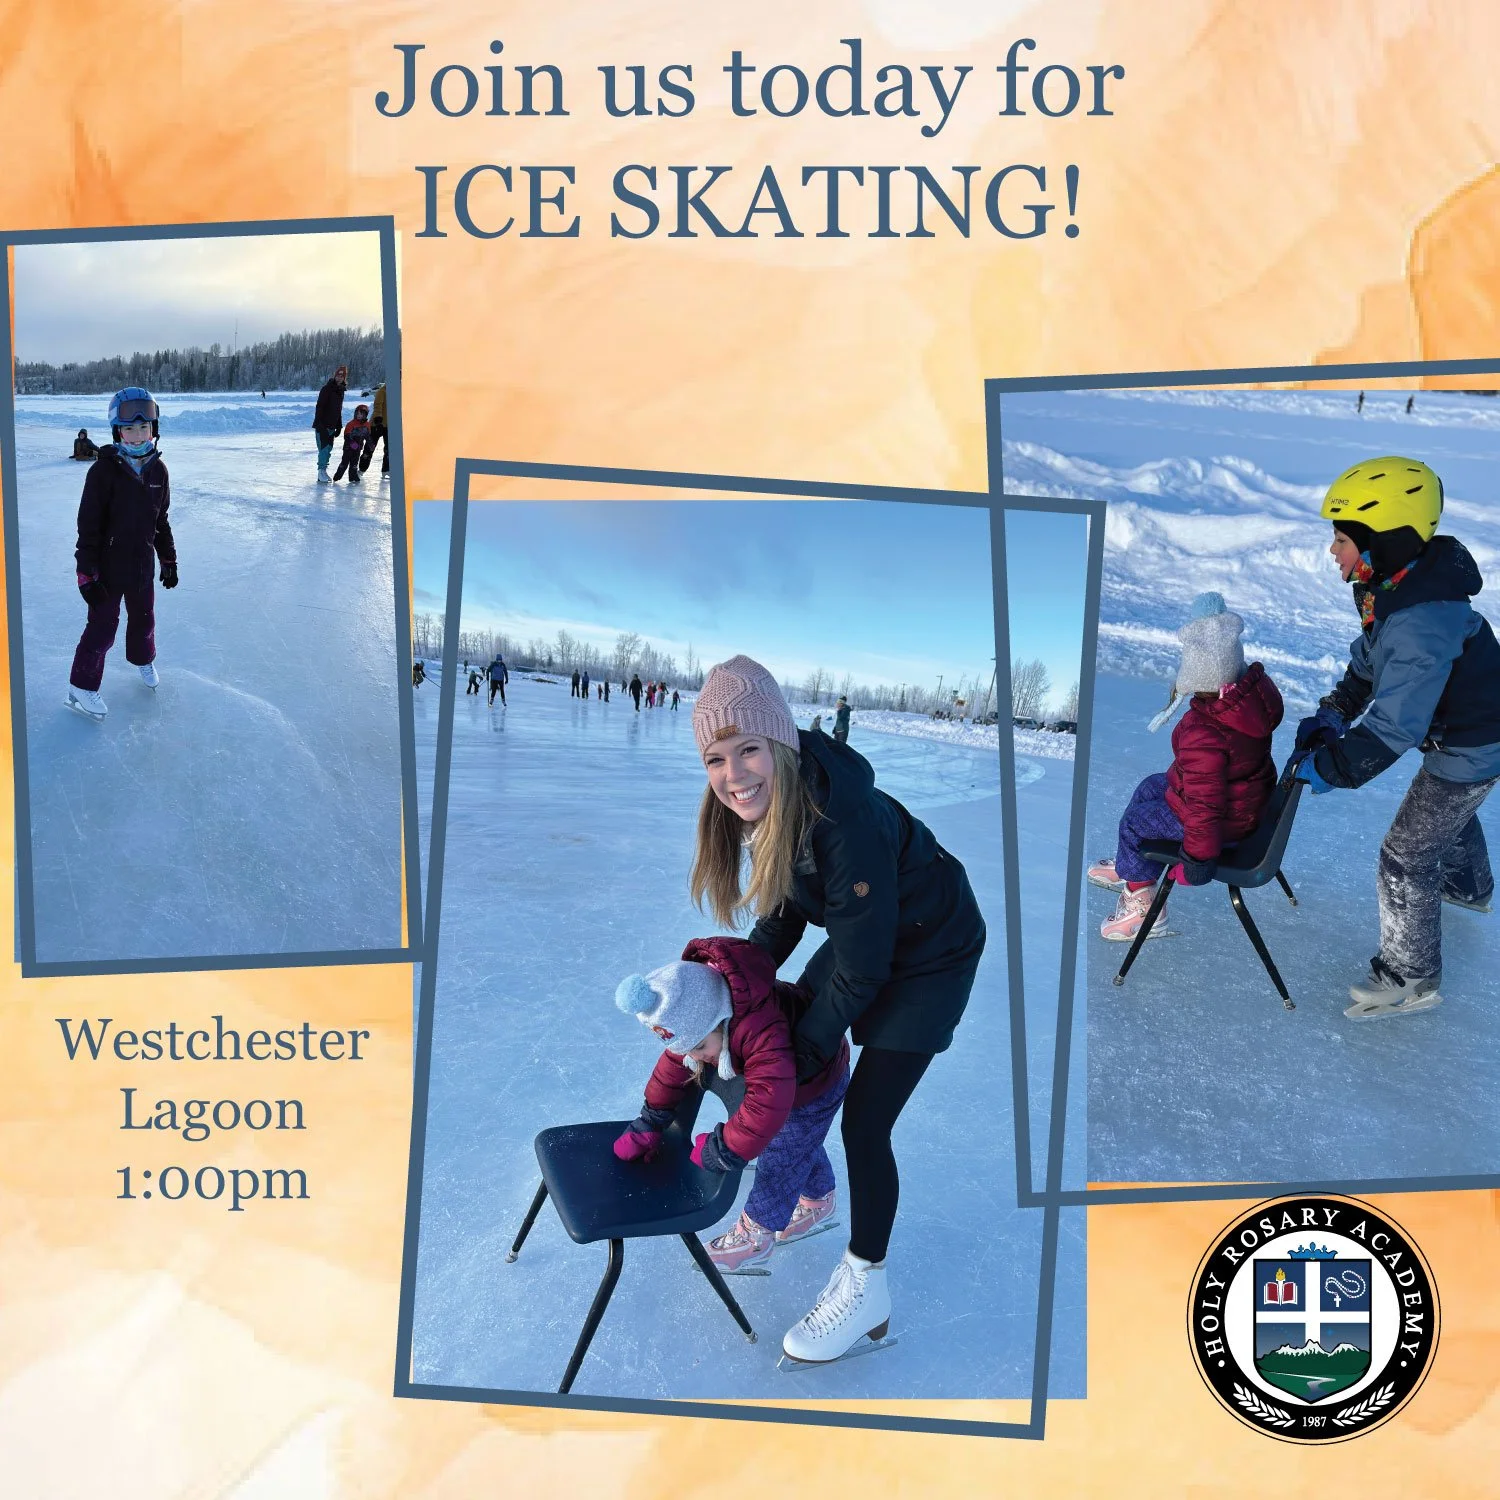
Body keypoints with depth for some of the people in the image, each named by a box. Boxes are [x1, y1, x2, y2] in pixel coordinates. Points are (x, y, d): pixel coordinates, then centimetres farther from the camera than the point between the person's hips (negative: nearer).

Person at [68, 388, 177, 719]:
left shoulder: (158, 470, -3)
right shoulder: (103, 471, -19)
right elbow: (88, 527, -17)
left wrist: (168, 559, 15)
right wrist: (87, 574, -17)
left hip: (142, 565, 5)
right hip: (108, 567, -5)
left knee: (144, 618, 22)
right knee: (102, 626, 1)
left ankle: (143, 659, 49)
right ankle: (82, 687, 15)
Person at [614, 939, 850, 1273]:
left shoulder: (761, 1032, -50)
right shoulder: (691, 1015, -21)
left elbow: (769, 1099, -52)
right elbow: (674, 1064, -7)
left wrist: (723, 1150, -42)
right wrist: (648, 1124, -5)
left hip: (814, 1085, -8)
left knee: (779, 1157, 3)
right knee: (799, 1145, 26)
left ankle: (755, 1236, 22)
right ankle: (819, 1201, 51)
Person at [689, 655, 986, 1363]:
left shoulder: (846, 822, -38)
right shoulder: (763, 803, -13)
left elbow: (861, 968, -27)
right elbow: (782, 911, 4)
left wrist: (807, 1049, -16)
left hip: (931, 954, -8)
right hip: (864, 936, 8)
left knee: (864, 1122, -8)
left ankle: (865, 1286, 12)